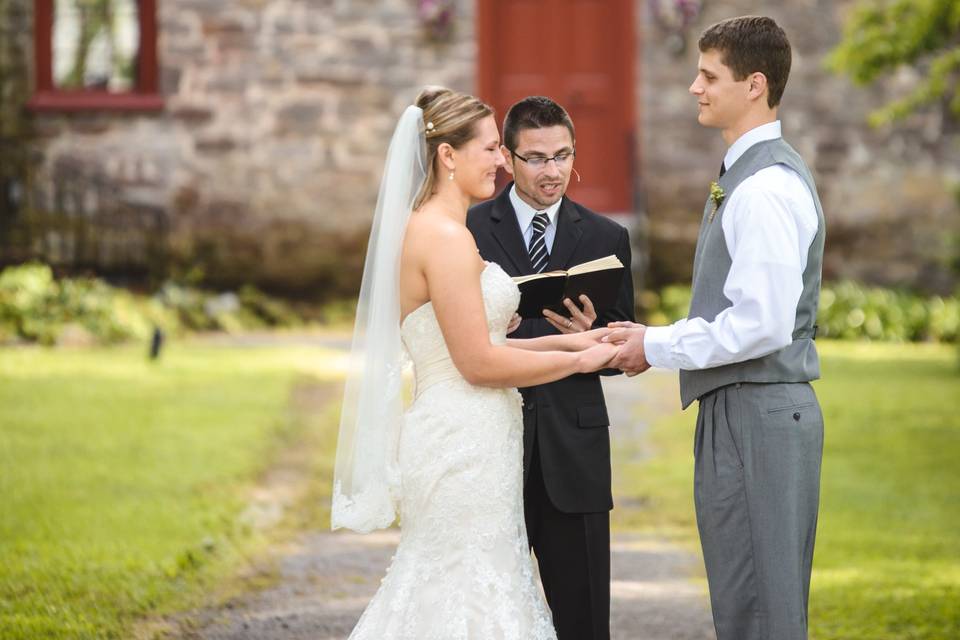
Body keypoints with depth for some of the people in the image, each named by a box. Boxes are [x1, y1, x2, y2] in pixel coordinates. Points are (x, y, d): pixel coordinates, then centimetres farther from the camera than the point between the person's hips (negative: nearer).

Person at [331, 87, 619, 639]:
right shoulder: (446, 236, -16)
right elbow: (479, 363, -18)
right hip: (464, 446, -10)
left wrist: (565, 340, 13)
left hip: (452, 442, 10)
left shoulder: (424, 229, 14)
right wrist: (578, 360, -8)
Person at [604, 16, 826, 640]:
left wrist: (656, 346, -12)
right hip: (742, 409, 11)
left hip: (757, 416, -11)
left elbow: (763, 324, -24)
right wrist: (656, 342, 12)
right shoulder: (750, 174, 16)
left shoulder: (765, 188, -17)